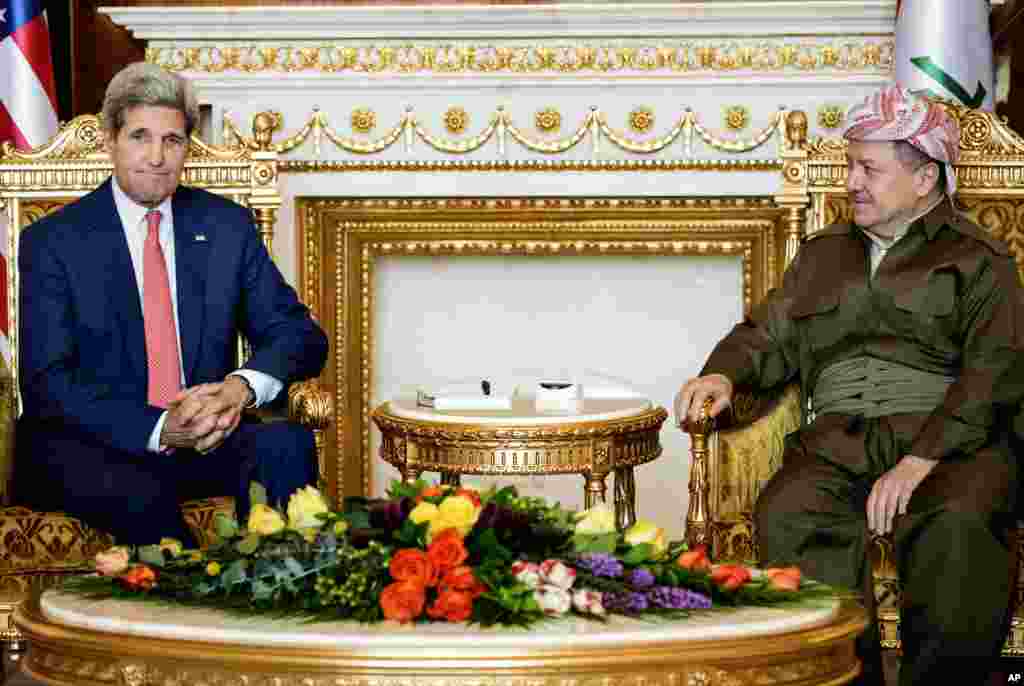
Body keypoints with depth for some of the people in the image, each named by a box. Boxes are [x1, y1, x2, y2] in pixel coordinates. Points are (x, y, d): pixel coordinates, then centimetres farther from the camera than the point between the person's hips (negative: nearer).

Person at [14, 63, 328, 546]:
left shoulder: (227, 226, 9)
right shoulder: (52, 242, -1)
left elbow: (300, 334, 7)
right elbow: (47, 383, -9)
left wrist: (242, 385, -17)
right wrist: (159, 429, -24)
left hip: (205, 434, 3)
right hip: (92, 445, -3)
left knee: (287, 444, -26)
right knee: (140, 496, -35)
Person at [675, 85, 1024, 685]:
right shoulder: (823, 255, 28)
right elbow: (769, 336, 26)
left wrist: (919, 462, -17)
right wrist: (724, 375, 0)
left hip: (949, 439, -3)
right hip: (841, 438, 3)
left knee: (957, 524, -37)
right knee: (787, 517, -31)